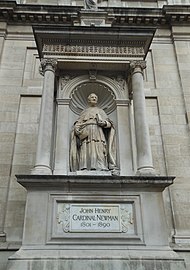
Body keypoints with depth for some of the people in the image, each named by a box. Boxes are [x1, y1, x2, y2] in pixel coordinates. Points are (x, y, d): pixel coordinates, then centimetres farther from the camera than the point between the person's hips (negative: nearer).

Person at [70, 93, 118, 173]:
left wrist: (104, 123, -8)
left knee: (98, 151, -19)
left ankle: (100, 168, -28)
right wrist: (77, 129, -5)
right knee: (86, 152, -17)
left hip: (98, 134, -1)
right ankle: (84, 168, -25)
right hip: (86, 134, 1)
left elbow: (109, 124, 14)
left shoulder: (100, 111, 26)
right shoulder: (84, 112, 28)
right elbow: (78, 124, 18)